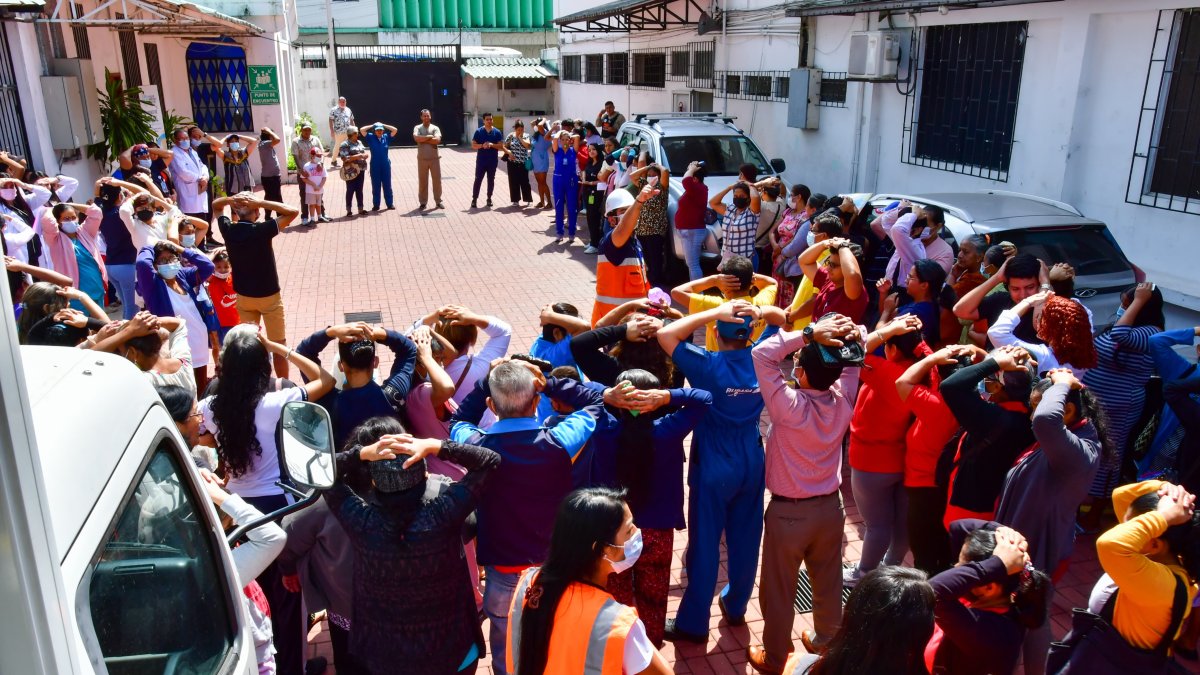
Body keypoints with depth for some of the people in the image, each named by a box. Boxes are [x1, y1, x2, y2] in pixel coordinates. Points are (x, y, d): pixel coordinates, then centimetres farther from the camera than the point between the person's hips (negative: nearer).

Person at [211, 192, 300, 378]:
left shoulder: (228, 229, -9)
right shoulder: (263, 229, -23)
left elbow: (215, 205, 10)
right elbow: (293, 212, -17)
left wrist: (231, 199, -12)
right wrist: (261, 202, -21)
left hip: (243, 296, 4)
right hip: (269, 296, -4)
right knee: (279, 346, 8)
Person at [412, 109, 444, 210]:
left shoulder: (435, 128, 3)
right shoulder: (417, 128, 2)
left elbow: (437, 140, -14)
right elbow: (416, 138, -17)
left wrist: (423, 139, -12)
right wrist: (429, 137, -13)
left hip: (434, 158, 1)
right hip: (422, 159, -1)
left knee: (437, 179, 4)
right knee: (422, 181, 4)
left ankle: (438, 201, 16)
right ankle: (423, 202, 12)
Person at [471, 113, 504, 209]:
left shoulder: (497, 132, 3)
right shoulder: (479, 131, 0)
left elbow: (501, 146, 0)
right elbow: (473, 145, -2)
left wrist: (492, 145, -16)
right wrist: (482, 145, -19)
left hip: (493, 160, 2)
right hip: (481, 160, -2)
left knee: (491, 180, 9)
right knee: (478, 180, -2)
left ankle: (489, 198, 19)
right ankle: (474, 199, 2)